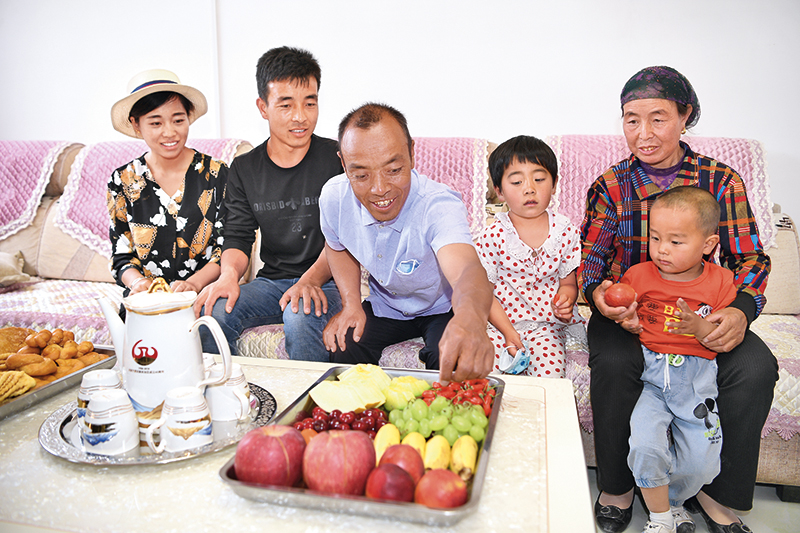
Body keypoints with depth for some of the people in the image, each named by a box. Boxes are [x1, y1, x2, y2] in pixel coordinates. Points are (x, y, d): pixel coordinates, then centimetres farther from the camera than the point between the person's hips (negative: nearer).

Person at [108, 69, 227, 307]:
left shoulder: (216, 174, 0)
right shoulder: (122, 181, 6)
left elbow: (227, 249, -1)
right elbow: (121, 256, 9)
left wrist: (194, 283, -18)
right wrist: (137, 282, -13)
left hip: (202, 296, -1)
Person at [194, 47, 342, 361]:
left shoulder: (337, 158, -3)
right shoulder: (244, 169, 9)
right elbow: (238, 237, 6)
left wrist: (311, 279, -25)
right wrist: (229, 274, -17)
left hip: (325, 283, -3)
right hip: (271, 282, 3)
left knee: (300, 315, -35)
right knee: (211, 312, -24)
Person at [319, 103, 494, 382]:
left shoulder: (439, 205, -35)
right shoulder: (334, 197, -20)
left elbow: (466, 269, -56)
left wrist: (471, 316, -81)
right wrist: (351, 303, -9)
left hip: (442, 308, -3)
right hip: (384, 305, 4)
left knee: (449, 363, -30)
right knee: (343, 347, -22)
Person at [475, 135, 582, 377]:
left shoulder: (566, 232, -1)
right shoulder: (493, 237, -7)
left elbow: (569, 282, 8)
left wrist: (565, 299, -16)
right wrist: (508, 332, -13)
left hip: (545, 325, 1)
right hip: (500, 322, -1)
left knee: (550, 377, -21)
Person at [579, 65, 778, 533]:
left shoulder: (722, 181, 3)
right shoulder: (611, 186, 3)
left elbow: (751, 257, 1)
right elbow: (590, 255, 0)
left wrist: (741, 311, -20)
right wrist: (597, 293, -24)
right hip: (625, 309, -1)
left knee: (756, 368, -25)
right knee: (614, 365, -32)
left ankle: (717, 494, -1)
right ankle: (616, 488, -5)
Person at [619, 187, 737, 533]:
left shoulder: (719, 282, 2)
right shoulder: (638, 275, 3)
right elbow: (623, 315, 15)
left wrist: (700, 328, -18)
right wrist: (626, 322, -9)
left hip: (697, 378, 1)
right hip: (649, 374, 0)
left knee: (701, 462, -3)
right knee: (645, 446, -20)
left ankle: (670, 501, 30)